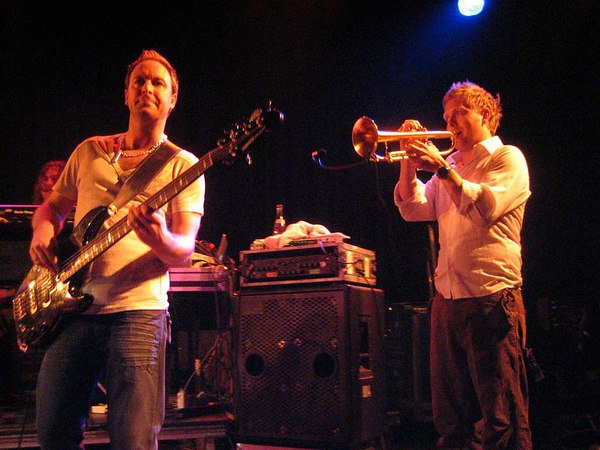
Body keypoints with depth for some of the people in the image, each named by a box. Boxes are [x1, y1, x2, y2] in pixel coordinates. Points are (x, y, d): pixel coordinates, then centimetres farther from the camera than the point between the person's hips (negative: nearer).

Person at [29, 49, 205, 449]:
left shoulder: (183, 165, 3)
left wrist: (160, 240, -28)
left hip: (137, 309, -4)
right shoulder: (89, 151, 15)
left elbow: (184, 251, -5)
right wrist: (43, 231, 1)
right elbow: (51, 206, 24)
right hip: (71, 309, 4)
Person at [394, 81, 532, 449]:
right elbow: (413, 209, 13)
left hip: (492, 298, -7)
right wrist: (410, 163, 3)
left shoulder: (507, 158, 0)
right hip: (447, 300, 7)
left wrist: (441, 167, -15)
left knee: (500, 412, -1)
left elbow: (484, 208, -16)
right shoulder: (452, 167, 20)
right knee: (451, 410, 14)